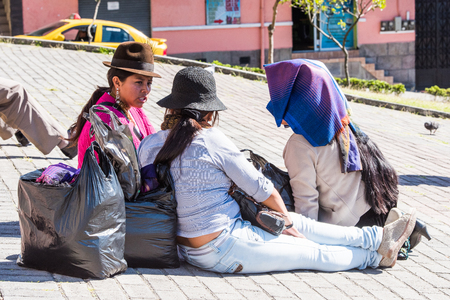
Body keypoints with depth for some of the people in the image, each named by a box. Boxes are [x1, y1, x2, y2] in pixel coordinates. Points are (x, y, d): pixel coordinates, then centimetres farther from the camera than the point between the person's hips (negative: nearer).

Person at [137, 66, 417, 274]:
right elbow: (261, 188, -8)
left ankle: (377, 237, 22)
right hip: (224, 248, -8)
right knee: (313, 253, 10)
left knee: (297, 224, 16)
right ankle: (377, 255, 29)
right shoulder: (211, 140, -18)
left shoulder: (148, 145, 0)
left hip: (189, 248, 8)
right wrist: (287, 218, 8)